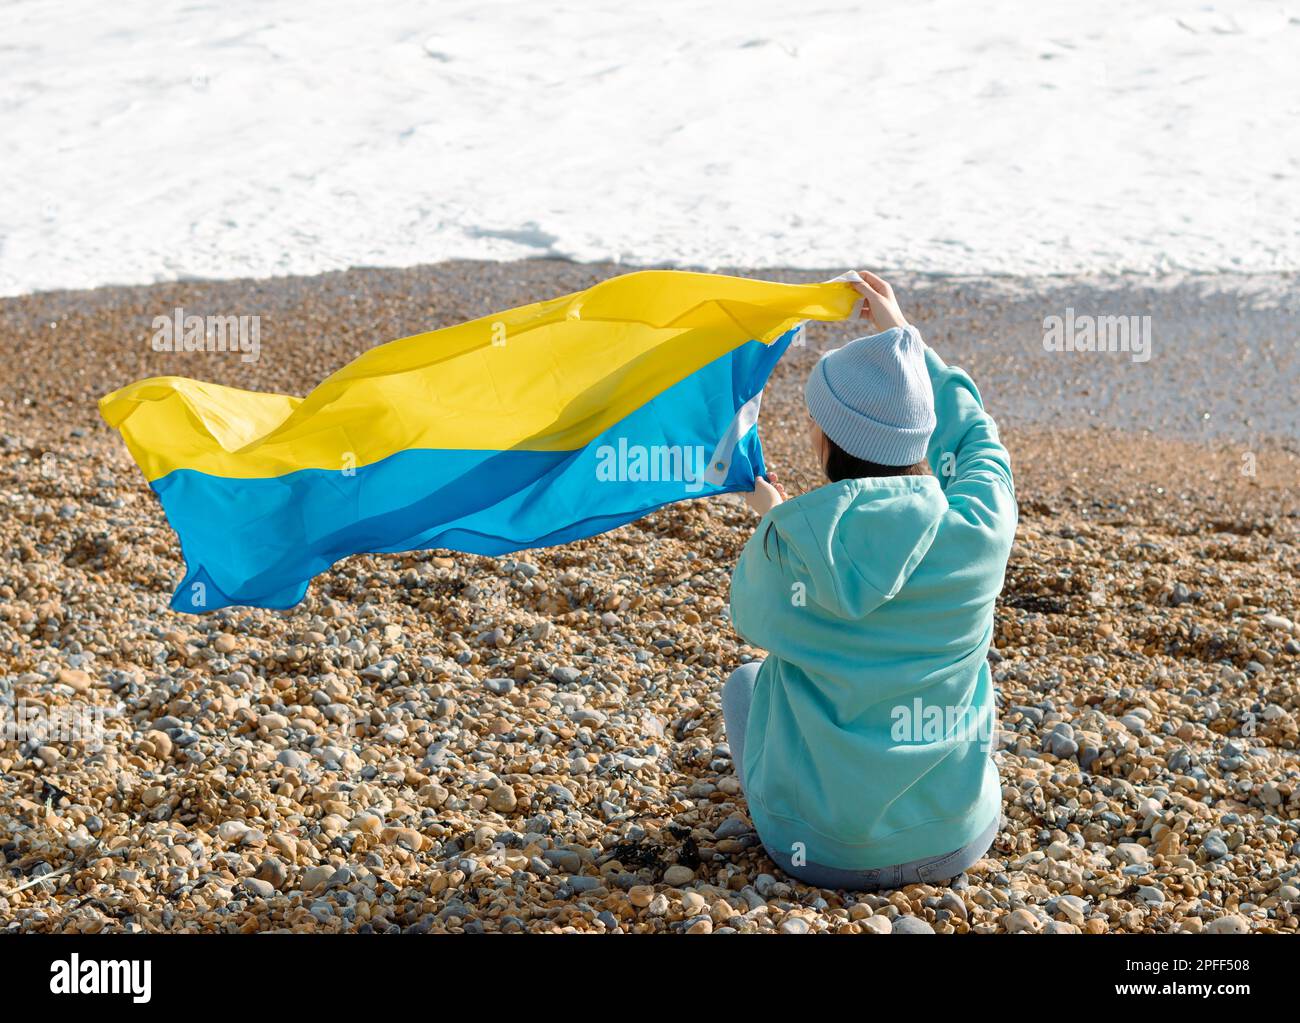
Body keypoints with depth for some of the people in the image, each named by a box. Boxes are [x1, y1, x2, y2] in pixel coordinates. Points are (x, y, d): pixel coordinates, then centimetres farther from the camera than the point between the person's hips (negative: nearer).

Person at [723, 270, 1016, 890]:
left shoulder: (792, 543, -21)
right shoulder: (978, 529, -15)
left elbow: (752, 619, 4)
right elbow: (976, 435, 10)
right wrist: (906, 338, 21)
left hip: (825, 852, -2)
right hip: (962, 841, 2)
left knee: (746, 681, 26)